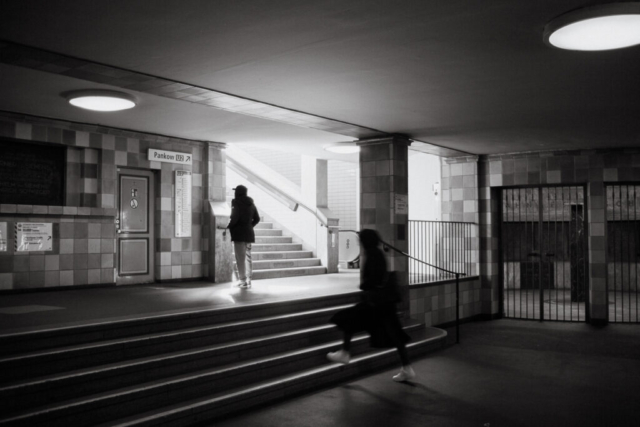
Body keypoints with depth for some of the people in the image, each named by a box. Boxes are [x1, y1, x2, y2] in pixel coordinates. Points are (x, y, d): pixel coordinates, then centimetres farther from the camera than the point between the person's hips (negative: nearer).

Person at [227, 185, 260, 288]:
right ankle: (248, 280, 12)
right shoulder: (251, 203, 11)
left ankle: (242, 280, -3)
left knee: (240, 257, -3)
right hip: (249, 233, 7)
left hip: (238, 233, -7)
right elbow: (257, 219, 14)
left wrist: (229, 226, -5)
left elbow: (234, 217, -19)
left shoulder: (236, 202, -10)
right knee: (247, 257, 11)